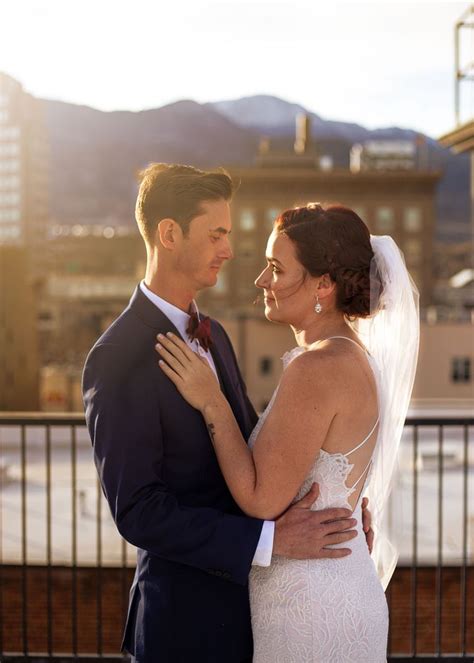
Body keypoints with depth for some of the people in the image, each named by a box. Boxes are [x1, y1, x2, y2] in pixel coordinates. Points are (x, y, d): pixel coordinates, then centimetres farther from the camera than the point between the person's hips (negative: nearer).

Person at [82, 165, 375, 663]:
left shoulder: (212, 336, 7)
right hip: (189, 615, -7)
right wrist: (271, 538, -25)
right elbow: (138, 511, -23)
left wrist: (328, 503, -4)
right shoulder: (117, 360, -20)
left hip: (244, 593, 8)